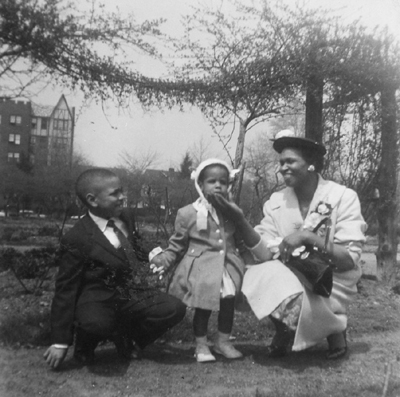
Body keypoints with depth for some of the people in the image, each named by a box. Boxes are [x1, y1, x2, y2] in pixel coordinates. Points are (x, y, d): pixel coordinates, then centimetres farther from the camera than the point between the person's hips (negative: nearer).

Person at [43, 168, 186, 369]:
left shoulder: (127, 216, 1)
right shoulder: (76, 239, -17)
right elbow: (65, 289, -13)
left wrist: (149, 261, 4)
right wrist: (60, 343, -12)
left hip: (132, 294, 6)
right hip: (97, 300, -5)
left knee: (175, 308, -14)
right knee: (97, 323, -39)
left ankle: (125, 336, 11)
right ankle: (85, 345, 1)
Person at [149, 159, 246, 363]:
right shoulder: (188, 213, -4)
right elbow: (177, 245, 2)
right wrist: (164, 259, -11)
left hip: (228, 265, 3)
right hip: (201, 269, -3)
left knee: (229, 300, -1)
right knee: (203, 305, 1)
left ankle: (223, 340, 22)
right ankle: (201, 344, 22)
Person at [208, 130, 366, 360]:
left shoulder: (344, 198, -13)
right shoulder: (276, 202, -3)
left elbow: (350, 260, -18)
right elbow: (265, 254, -12)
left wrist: (307, 237, -30)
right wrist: (239, 219, -26)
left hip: (331, 281, -3)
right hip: (291, 277, 3)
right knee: (257, 277, -27)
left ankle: (335, 328, 4)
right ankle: (285, 332, 3)